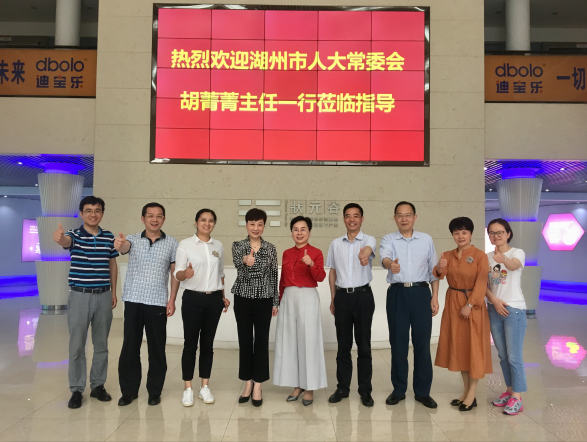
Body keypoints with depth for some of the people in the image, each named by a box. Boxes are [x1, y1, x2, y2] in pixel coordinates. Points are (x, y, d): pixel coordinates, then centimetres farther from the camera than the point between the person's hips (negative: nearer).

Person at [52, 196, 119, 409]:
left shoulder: (109, 237, 4)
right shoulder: (74, 235, -6)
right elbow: (65, 241, -32)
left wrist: (113, 291, 9)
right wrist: (59, 238, -56)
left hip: (103, 296, 3)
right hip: (80, 296, -3)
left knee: (101, 344, 12)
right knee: (77, 345, 4)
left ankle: (98, 385, 26)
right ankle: (76, 390, 18)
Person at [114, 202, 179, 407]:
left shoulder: (172, 243, 2)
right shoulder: (133, 239, 2)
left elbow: (175, 273, 4)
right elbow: (124, 246, -22)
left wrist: (172, 300, -3)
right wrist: (119, 244, -47)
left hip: (158, 302, 0)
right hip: (133, 301, 1)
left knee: (157, 348, 7)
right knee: (130, 346, 8)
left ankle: (154, 391, 22)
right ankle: (129, 390, 24)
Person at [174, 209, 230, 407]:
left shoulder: (218, 246, 9)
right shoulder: (185, 244, -3)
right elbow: (177, 274, -8)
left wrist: (223, 296, 14)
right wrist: (186, 273, -30)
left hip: (214, 299, 3)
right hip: (193, 298, -3)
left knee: (208, 343, 9)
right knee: (190, 344, 1)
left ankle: (204, 387, 19)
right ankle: (188, 389, 12)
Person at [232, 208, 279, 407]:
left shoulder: (271, 248, 3)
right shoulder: (238, 245, -1)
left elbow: (274, 275, 4)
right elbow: (236, 263, -22)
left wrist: (275, 302, 3)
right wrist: (245, 260, -46)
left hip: (264, 299, 0)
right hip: (243, 298, 0)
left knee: (261, 340, 3)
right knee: (244, 340, 8)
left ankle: (258, 385, 15)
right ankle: (248, 382, 23)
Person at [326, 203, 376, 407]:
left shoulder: (368, 240, -2)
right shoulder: (335, 244, 8)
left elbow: (368, 249, -28)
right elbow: (332, 272, 13)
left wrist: (365, 254, -52)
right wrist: (333, 299, 9)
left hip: (363, 295, -2)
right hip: (342, 296, 3)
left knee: (364, 344, 4)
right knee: (343, 344, 10)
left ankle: (365, 390, 16)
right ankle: (342, 387, 22)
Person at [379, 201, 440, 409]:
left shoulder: (426, 239, 8)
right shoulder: (388, 239, 3)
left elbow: (433, 270, 10)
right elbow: (384, 257, -20)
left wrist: (435, 297, 2)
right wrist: (390, 264, -43)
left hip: (421, 292, 1)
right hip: (397, 293, -1)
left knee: (422, 343, 4)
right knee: (398, 343, 6)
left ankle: (422, 391, 19)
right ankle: (399, 390, 20)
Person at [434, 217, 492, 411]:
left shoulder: (480, 255, -7)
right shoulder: (448, 255, 5)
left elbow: (481, 283, -12)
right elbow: (439, 274, -10)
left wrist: (469, 304, -19)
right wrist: (439, 268, -32)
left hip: (473, 304, -5)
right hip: (453, 304, 5)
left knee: (474, 347, 2)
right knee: (458, 346, 11)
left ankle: (472, 395, 11)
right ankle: (466, 390, 24)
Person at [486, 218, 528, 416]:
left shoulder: (517, 252, -7)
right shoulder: (487, 257, 7)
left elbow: (514, 265, -32)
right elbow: (484, 284, 4)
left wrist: (503, 259, -54)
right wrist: (494, 301, -12)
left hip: (514, 310, -5)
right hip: (494, 309, 5)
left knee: (514, 356, -3)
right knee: (502, 355, 14)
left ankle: (517, 398, 7)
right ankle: (510, 390, 28)